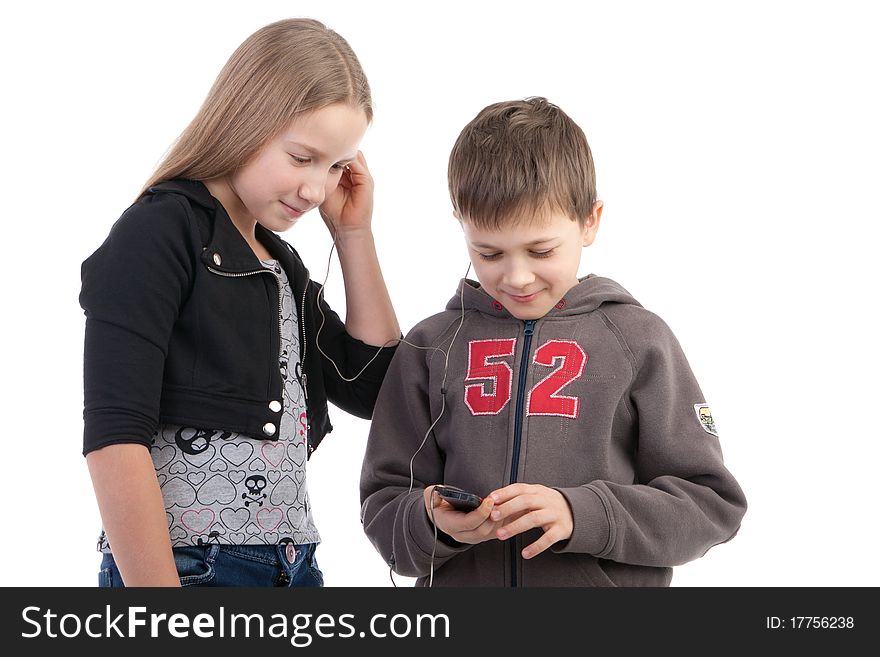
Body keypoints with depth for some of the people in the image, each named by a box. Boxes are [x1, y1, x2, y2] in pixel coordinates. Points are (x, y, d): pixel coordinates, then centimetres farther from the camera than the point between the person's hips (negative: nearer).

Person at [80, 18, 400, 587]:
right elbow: (114, 437, -16)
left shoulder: (282, 264, 16)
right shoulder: (160, 232, -9)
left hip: (292, 567, 8)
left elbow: (373, 389, 13)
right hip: (185, 567, -7)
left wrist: (354, 233, 8)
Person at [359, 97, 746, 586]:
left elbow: (711, 503, -5)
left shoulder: (637, 340, -3)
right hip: (461, 582, 1)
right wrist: (434, 524, -19)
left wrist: (580, 513, -18)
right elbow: (383, 510, 2)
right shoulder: (432, 349, 2)